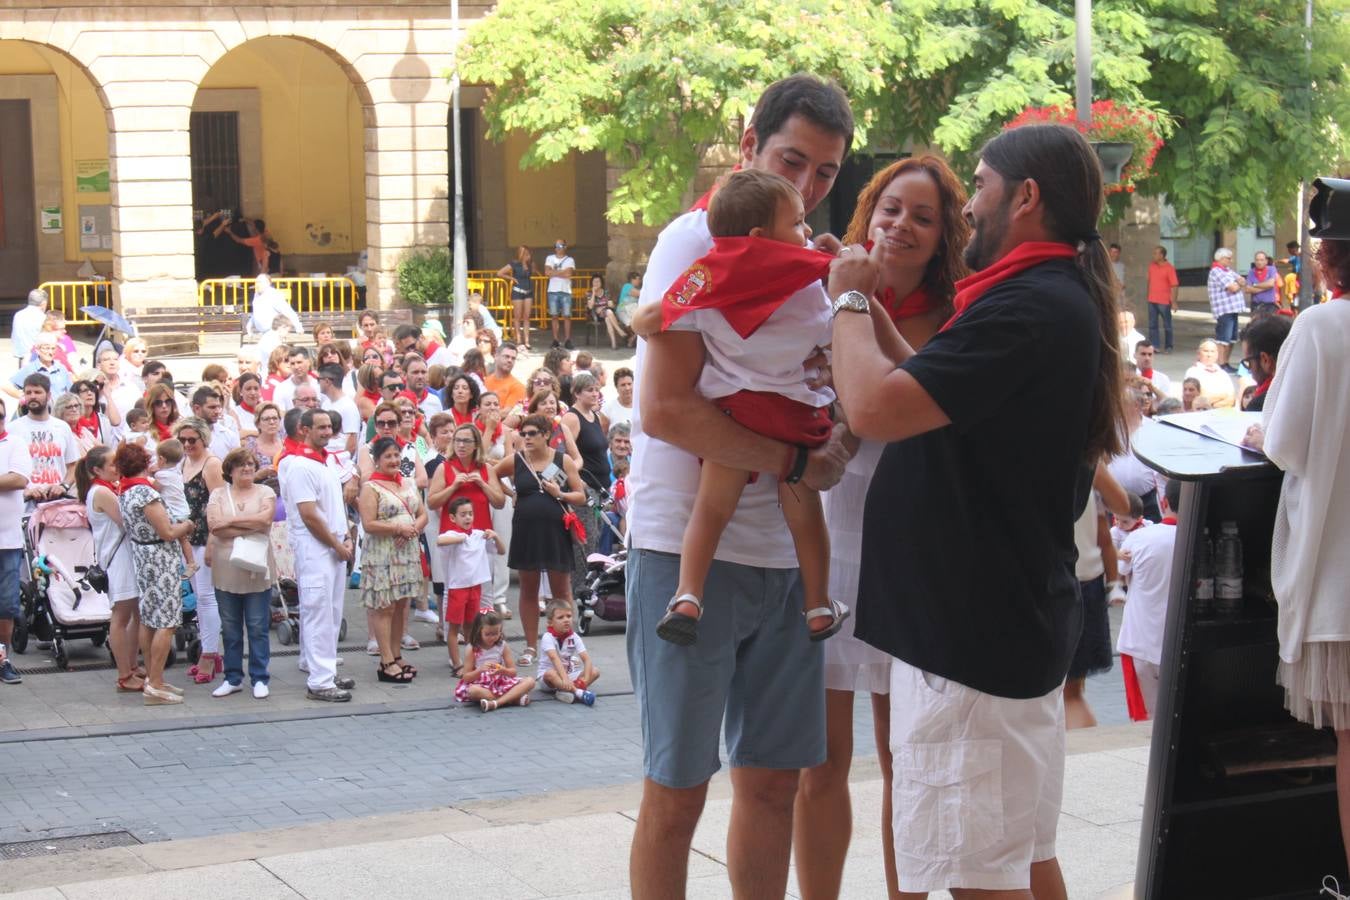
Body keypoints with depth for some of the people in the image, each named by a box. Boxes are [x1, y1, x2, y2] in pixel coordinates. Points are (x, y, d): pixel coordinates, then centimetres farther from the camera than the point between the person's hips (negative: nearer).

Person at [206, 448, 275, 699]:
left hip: (256, 571, -2)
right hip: (226, 572, 2)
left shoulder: (265, 492, 5)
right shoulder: (218, 495, 7)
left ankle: (260, 679, 8)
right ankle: (233, 678, 18)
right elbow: (214, 526, -8)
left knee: (258, 628, 1)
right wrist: (250, 528, -11)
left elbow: (265, 518, -13)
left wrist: (231, 521, -10)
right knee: (230, 629, 9)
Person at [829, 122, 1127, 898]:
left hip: (974, 638, -11)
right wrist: (871, 308, 15)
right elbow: (934, 401, 19)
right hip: (1017, 622, 11)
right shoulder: (1062, 300, 13)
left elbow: (875, 409, -27)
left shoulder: (1026, 309, -21)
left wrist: (849, 302, -10)